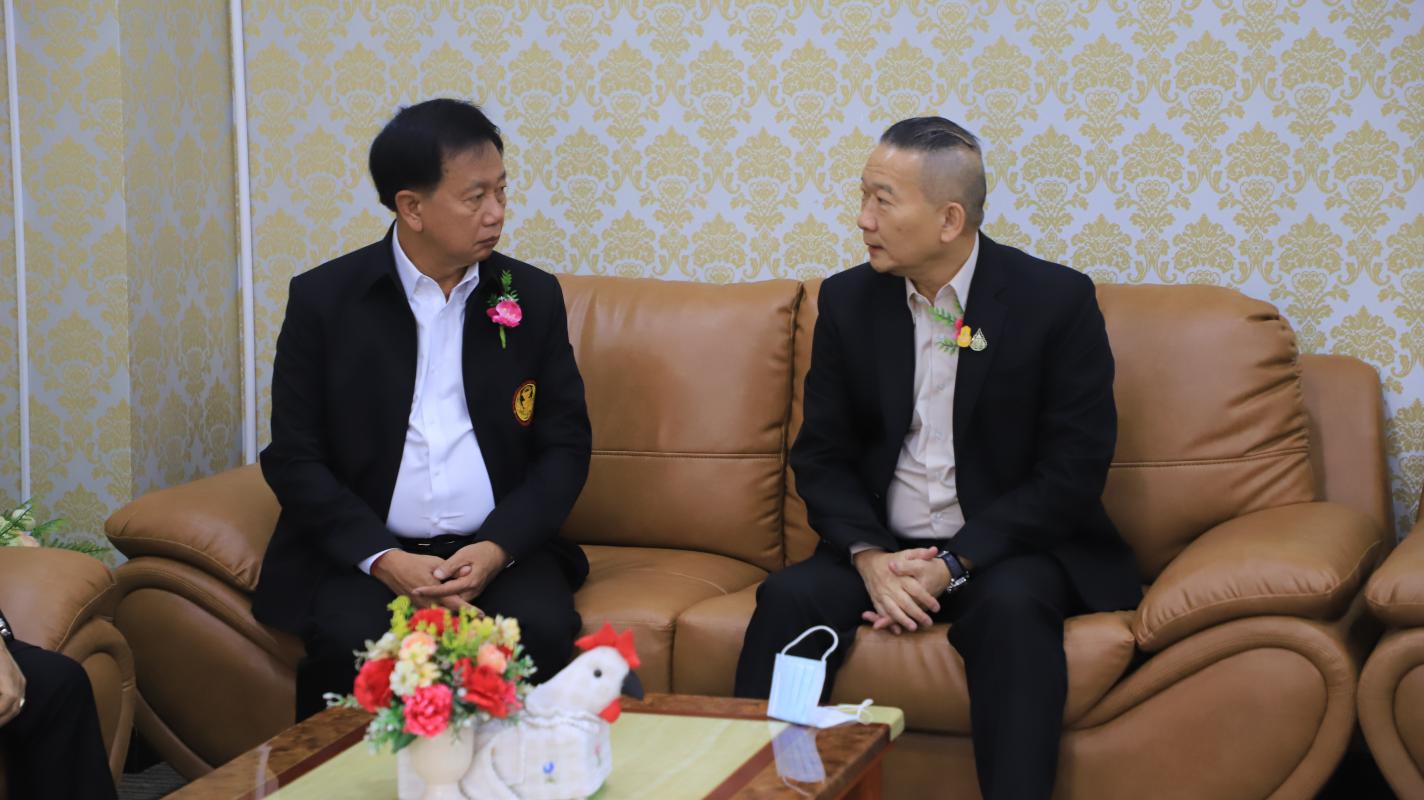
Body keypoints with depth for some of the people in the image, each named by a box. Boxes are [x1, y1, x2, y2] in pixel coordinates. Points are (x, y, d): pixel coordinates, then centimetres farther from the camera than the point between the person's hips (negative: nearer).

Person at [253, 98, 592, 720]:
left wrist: (497, 548, -11)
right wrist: (382, 559, -15)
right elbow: (293, 458, -1)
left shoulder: (533, 297, 7)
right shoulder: (323, 298, 1)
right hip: (361, 550, -1)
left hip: (497, 547, 2)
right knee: (351, 639, -31)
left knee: (541, 629, -28)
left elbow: (565, 446, 7)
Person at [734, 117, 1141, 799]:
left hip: (1005, 548, -3)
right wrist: (868, 555, -14)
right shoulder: (848, 300, 5)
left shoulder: (1057, 300, -7)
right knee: (787, 598, -26)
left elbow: (1074, 470, -10)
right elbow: (821, 454, 6)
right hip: (882, 547, 3)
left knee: (1011, 606, -36)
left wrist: (953, 564, -19)